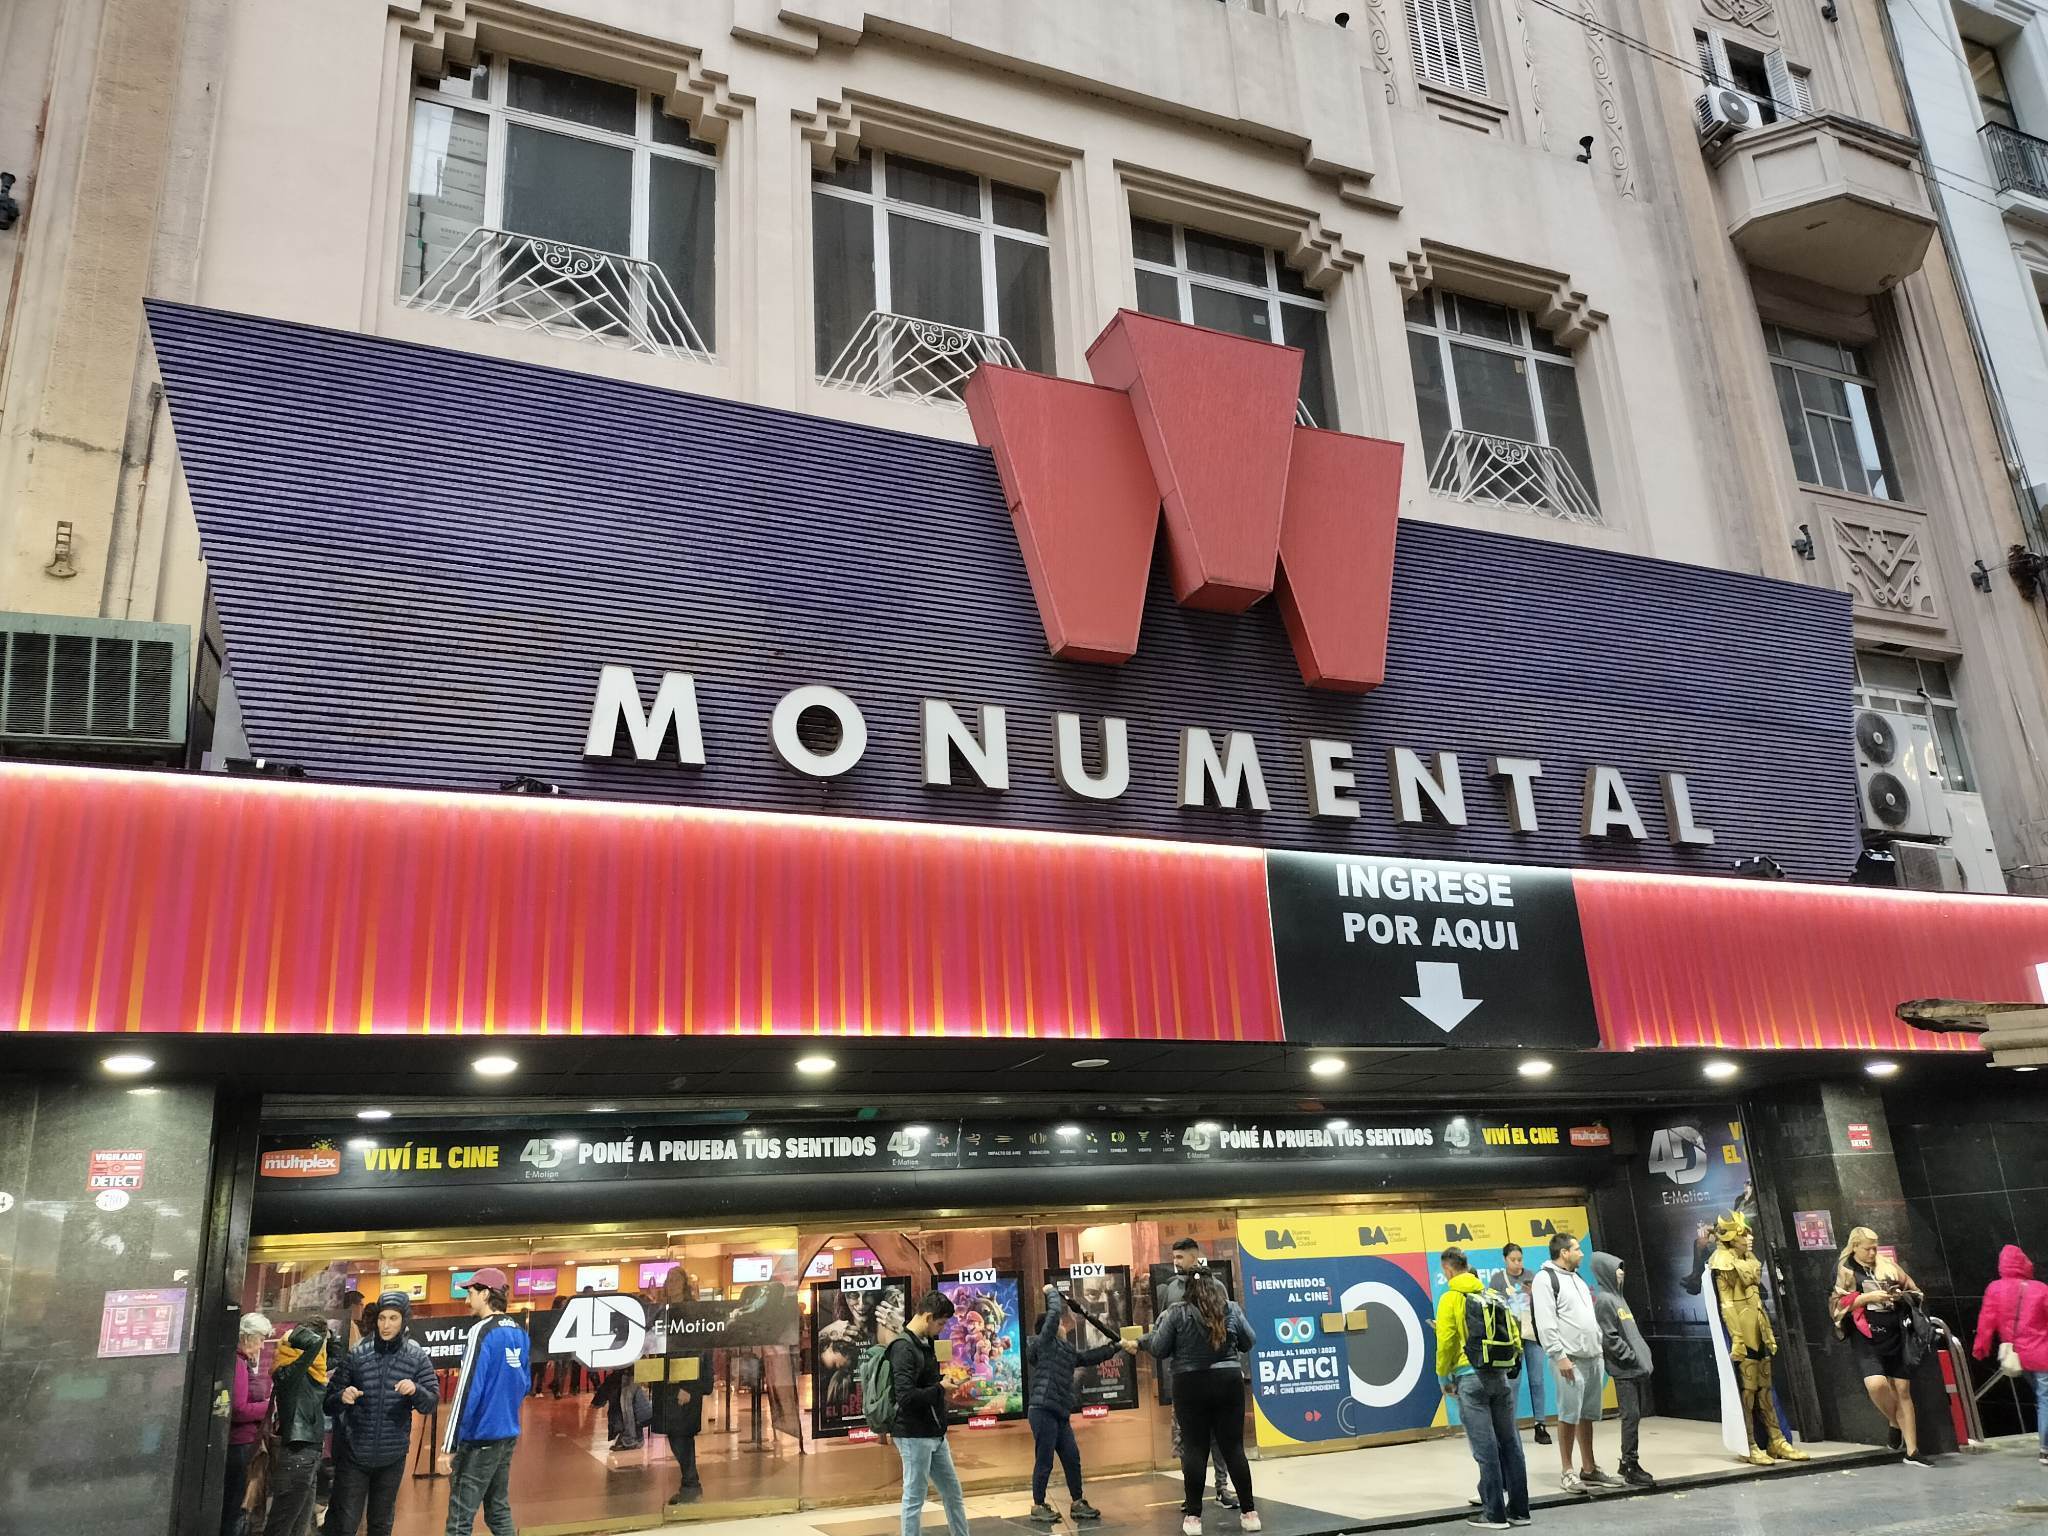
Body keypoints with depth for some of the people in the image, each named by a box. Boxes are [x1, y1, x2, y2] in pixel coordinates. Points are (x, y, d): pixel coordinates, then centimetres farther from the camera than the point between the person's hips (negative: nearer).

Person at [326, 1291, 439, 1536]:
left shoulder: (417, 1357, -3)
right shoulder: (357, 1354, -5)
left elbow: (431, 1403, -5)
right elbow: (329, 1402, -2)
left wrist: (415, 1390, -26)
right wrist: (342, 1397, -25)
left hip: (392, 1456, 1)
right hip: (354, 1453, -1)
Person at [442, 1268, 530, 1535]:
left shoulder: (482, 1332, -16)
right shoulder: (519, 1333, 8)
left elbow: (467, 1391, -19)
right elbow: (525, 1384, 16)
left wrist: (448, 1446, -16)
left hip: (479, 1439, -8)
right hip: (508, 1435, 8)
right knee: (499, 1511, 17)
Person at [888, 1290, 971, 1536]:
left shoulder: (924, 1343, 10)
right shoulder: (903, 1347, -19)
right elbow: (906, 1396, -27)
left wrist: (945, 1383, 1)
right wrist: (941, 1388, -16)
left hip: (935, 1435, 9)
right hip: (915, 1437, -9)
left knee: (953, 1494, 15)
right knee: (914, 1499, 1)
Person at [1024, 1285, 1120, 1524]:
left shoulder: (1066, 1350, 19)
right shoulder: (1044, 1344, -5)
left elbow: (1090, 1357, 27)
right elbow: (1055, 1312, -14)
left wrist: (1115, 1347, 25)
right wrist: (1052, 1292, 1)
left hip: (1060, 1414, 8)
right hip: (1043, 1412, -8)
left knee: (1072, 1459, 10)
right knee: (1044, 1462, -2)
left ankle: (1078, 1504, 21)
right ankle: (1038, 1507, 9)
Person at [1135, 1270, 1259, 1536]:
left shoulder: (1177, 1312, -4)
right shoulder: (1232, 1309, 3)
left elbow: (1159, 1350, -2)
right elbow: (1248, 1343, 12)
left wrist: (1157, 1327, 15)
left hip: (1191, 1385, -2)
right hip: (1229, 1382, 2)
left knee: (1194, 1449, 3)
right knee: (1233, 1447, 8)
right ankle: (1249, 1512, 10)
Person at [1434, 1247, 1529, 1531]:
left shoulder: (1451, 1298, -6)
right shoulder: (1496, 1296, 12)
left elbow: (1445, 1342, -11)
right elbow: (1515, 1337, 11)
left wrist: (1443, 1377, 1)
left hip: (1471, 1379, -6)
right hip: (1502, 1377, 6)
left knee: (1485, 1448, -2)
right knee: (1510, 1443, 10)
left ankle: (1494, 1514, 2)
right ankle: (1518, 1510, 15)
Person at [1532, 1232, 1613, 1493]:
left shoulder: (1576, 1278, 19)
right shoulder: (1546, 1278, -8)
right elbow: (1546, 1322, -14)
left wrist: (1600, 1346, 16)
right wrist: (1559, 1356, -18)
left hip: (1592, 1357, 8)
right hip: (1570, 1359, -8)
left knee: (1587, 1415, 12)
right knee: (1569, 1415, -5)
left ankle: (1589, 1469, 20)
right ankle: (1568, 1473, 3)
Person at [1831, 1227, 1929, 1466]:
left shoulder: (1888, 1266, 11)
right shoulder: (1845, 1271, 2)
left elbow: (1914, 1291, 21)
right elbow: (1837, 1303, -5)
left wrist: (1901, 1295, -2)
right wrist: (1868, 1297, -15)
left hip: (1895, 1336, 3)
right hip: (1865, 1338, -3)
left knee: (1903, 1391, 3)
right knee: (1876, 1383, -23)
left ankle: (1912, 1451, 9)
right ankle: (1895, 1424, 7)